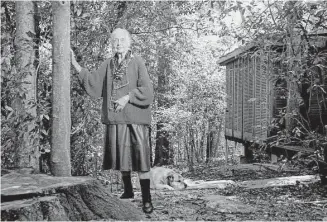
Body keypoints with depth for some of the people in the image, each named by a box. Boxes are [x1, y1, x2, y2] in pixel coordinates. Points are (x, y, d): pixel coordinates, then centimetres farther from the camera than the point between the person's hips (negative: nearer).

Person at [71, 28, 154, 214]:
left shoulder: (137, 62, -3)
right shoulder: (108, 65, 11)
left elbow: (147, 90, -8)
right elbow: (93, 83, 5)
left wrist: (127, 97, -14)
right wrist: (76, 65, 0)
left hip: (135, 117, -4)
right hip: (115, 118, 5)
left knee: (140, 157, -5)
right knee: (121, 156, 12)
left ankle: (147, 199, -1)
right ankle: (128, 190, 29)